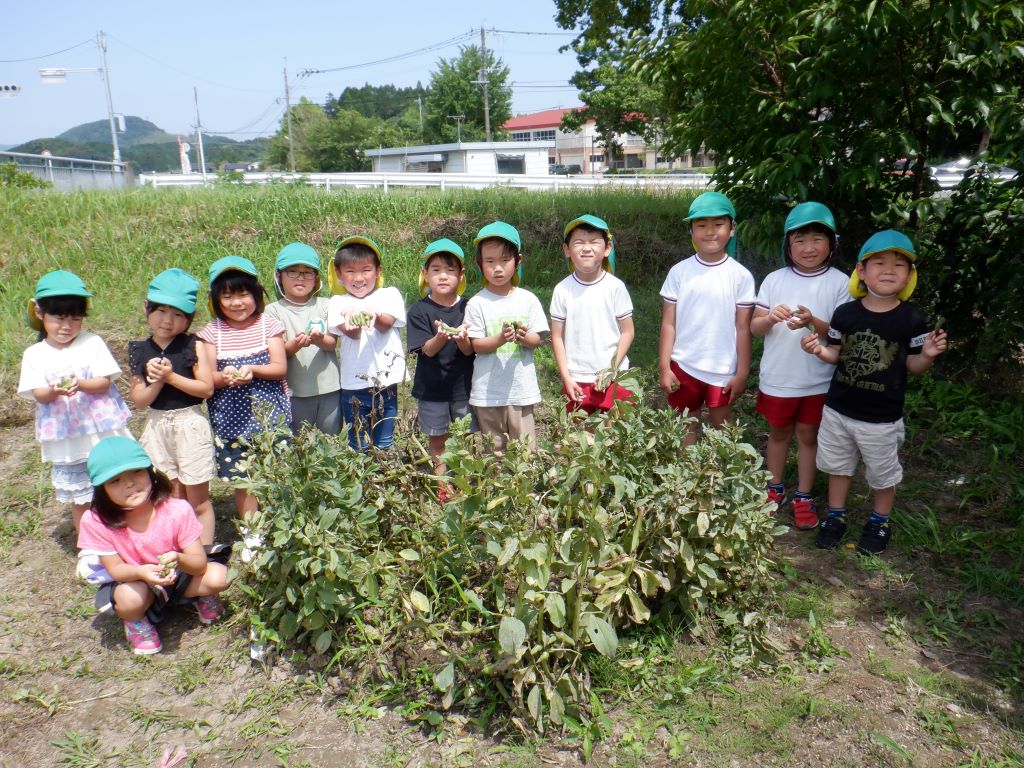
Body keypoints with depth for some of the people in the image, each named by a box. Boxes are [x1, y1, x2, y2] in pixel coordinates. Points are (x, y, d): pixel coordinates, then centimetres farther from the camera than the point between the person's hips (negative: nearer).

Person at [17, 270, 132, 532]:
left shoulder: (92, 343, -2)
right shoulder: (34, 354, 2)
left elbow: (104, 382, -7)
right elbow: (38, 394, -5)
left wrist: (80, 384, -27)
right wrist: (55, 391, -27)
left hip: (103, 434, -1)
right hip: (66, 441, 1)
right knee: (79, 499, 12)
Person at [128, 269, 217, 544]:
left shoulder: (192, 346, -6)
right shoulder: (140, 351, 2)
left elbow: (207, 388, -12)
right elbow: (139, 401, -1)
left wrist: (171, 376, -18)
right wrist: (156, 381, -18)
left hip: (190, 423, -3)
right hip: (158, 426, 3)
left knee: (198, 500, 6)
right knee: (173, 499, 11)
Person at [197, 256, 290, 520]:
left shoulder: (267, 325, 0)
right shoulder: (212, 331, 2)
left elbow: (280, 368, -6)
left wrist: (253, 370, -23)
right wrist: (224, 377, -23)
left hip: (268, 411, -1)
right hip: (230, 417, 1)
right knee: (241, 478, 8)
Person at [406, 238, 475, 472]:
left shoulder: (466, 308, -3)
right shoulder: (419, 310, -6)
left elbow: (470, 350, -9)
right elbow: (427, 350, -14)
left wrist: (461, 338, -32)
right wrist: (442, 336, -35)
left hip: (463, 384, 1)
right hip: (432, 387, -1)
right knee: (437, 440, 10)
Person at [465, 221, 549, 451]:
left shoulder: (528, 299, 1)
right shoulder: (477, 304, -5)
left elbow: (537, 339, 2)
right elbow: (476, 345, -7)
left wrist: (524, 337, -21)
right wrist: (500, 339, -25)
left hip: (522, 388, 1)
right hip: (488, 391, -1)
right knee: (493, 449, 10)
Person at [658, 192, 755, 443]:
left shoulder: (740, 275, -5)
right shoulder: (679, 272, -3)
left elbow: (742, 328, -3)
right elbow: (668, 323, 0)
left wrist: (742, 373, -3)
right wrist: (664, 367, -2)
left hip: (723, 371, -1)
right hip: (683, 367, 2)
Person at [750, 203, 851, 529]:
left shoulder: (839, 283, -8)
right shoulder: (774, 280, -3)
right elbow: (754, 328, -1)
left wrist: (813, 322, -28)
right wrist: (770, 319, -24)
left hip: (817, 381, -1)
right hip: (776, 378, 2)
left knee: (808, 436, 13)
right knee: (778, 433, 18)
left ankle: (804, 498, 28)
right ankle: (775, 489, 36)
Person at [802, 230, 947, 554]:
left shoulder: (912, 319, -12)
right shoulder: (845, 313, -7)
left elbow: (912, 365, -4)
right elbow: (836, 354, 3)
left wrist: (927, 355, -24)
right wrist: (819, 350, -18)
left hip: (882, 417, -2)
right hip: (839, 410, 2)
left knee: (883, 474, 17)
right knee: (838, 466, 20)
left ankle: (879, 524, 39)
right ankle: (835, 517, 39)